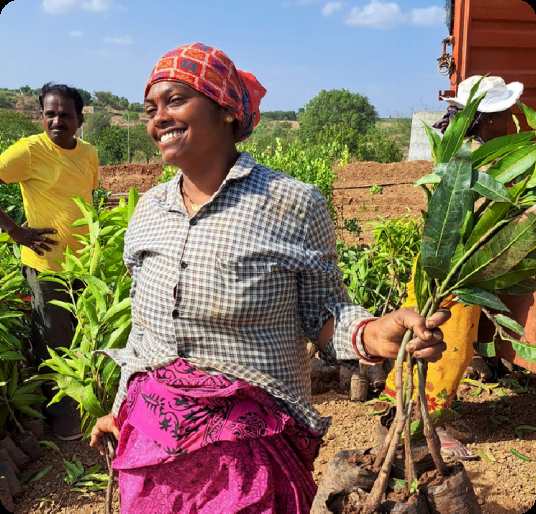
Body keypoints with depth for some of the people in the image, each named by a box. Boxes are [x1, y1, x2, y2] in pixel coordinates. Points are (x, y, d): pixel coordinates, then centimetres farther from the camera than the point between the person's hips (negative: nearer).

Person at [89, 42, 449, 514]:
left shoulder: (294, 204, -12)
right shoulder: (148, 210, 4)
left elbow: (323, 312, -5)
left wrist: (370, 334, -26)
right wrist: (121, 407, 20)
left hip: (247, 441, -5)